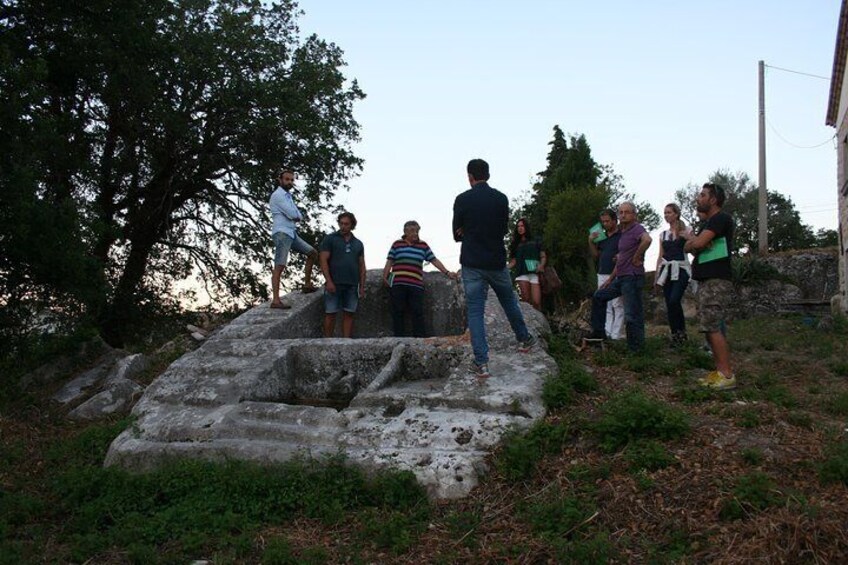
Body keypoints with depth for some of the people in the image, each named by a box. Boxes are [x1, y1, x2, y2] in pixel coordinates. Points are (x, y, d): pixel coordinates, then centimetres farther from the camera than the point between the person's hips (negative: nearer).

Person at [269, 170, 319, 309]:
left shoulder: (288, 196, 23)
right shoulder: (278, 195, -7)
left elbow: (299, 216, 14)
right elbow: (292, 214, -16)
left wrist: (295, 216, -6)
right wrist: (296, 215, 5)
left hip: (291, 233, 10)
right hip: (282, 233, -10)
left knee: (312, 253, 14)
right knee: (279, 267, -15)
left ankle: (307, 284, 19)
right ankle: (276, 300, -21)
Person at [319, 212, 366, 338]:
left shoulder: (358, 244, 16)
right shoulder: (330, 239, 5)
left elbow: (362, 266, 16)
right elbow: (324, 260, -3)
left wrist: (362, 286, 7)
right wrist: (329, 281, -13)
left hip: (352, 285, 4)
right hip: (334, 284, -3)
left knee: (349, 314, 2)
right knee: (330, 314, -3)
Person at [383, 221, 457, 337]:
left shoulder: (423, 246, 15)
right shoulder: (397, 244, 13)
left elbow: (434, 260, 13)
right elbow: (389, 262, 11)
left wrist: (447, 273, 7)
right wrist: (385, 277, 0)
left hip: (416, 285, 1)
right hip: (398, 284, -1)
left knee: (418, 312, -5)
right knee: (398, 312, -1)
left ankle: (419, 338, -3)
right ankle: (398, 339, 3)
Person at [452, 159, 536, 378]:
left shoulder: (462, 200, -7)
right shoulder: (501, 198, 1)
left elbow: (457, 235, 1)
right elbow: (504, 230, 9)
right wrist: (489, 234, 6)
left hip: (472, 264, -2)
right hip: (497, 262, 3)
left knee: (475, 312, 1)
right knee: (509, 302, 23)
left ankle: (481, 362, -3)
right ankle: (524, 339, 41)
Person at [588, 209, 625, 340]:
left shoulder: (622, 235, -2)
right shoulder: (602, 237, 17)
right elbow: (596, 255, 18)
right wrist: (591, 242, 4)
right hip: (602, 275, 7)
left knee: (617, 305, -6)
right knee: (605, 306, 7)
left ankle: (617, 335, -7)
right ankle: (606, 333, 10)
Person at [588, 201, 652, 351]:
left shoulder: (636, 228, -11)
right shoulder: (623, 232, 18)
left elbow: (647, 239, -35)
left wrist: (637, 257, -22)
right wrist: (610, 278, 23)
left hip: (632, 277, -10)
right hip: (621, 277, 10)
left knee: (632, 315, -8)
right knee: (598, 296, 18)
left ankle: (636, 349, -1)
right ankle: (598, 332, 23)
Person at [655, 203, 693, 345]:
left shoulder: (686, 231, 3)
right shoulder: (663, 234, 15)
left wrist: (688, 238, -18)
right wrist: (656, 277, 13)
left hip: (680, 270, -5)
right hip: (667, 271, 5)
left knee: (674, 301, -21)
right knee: (669, 305, 2)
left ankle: (681, 332, -4)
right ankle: (675, 336, 9)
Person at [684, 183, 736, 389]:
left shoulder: (721, 218, -9)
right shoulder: (708, 223, 23)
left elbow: (697, 243, -19)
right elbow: (688, 247, 15)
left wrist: (694, 242, 4)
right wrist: (695, 243, -7)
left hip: (717, 282, -10)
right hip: (706, 281, 10)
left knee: (712, 327, -14)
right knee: (711, 327, 8)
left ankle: (727, 375, -13)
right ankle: (720, 372, 11)